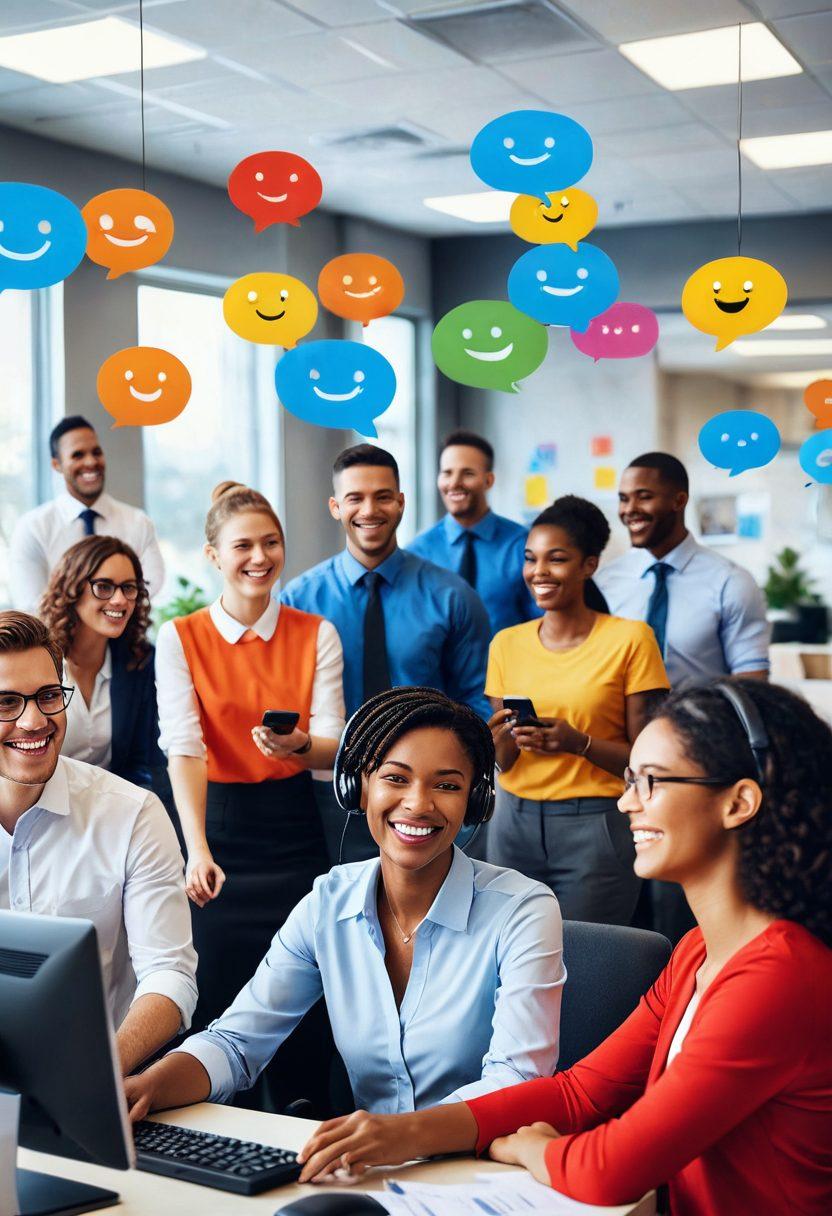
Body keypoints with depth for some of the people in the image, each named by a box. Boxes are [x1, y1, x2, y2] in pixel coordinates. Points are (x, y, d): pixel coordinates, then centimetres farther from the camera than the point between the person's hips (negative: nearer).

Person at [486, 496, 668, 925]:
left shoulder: (629, 638, -5)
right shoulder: (507, 644, 7)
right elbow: (503, 762, 11)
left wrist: (578, 743, -20)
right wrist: (503, 740, -10)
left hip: (595, 826, -3)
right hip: (515, 822, 3)